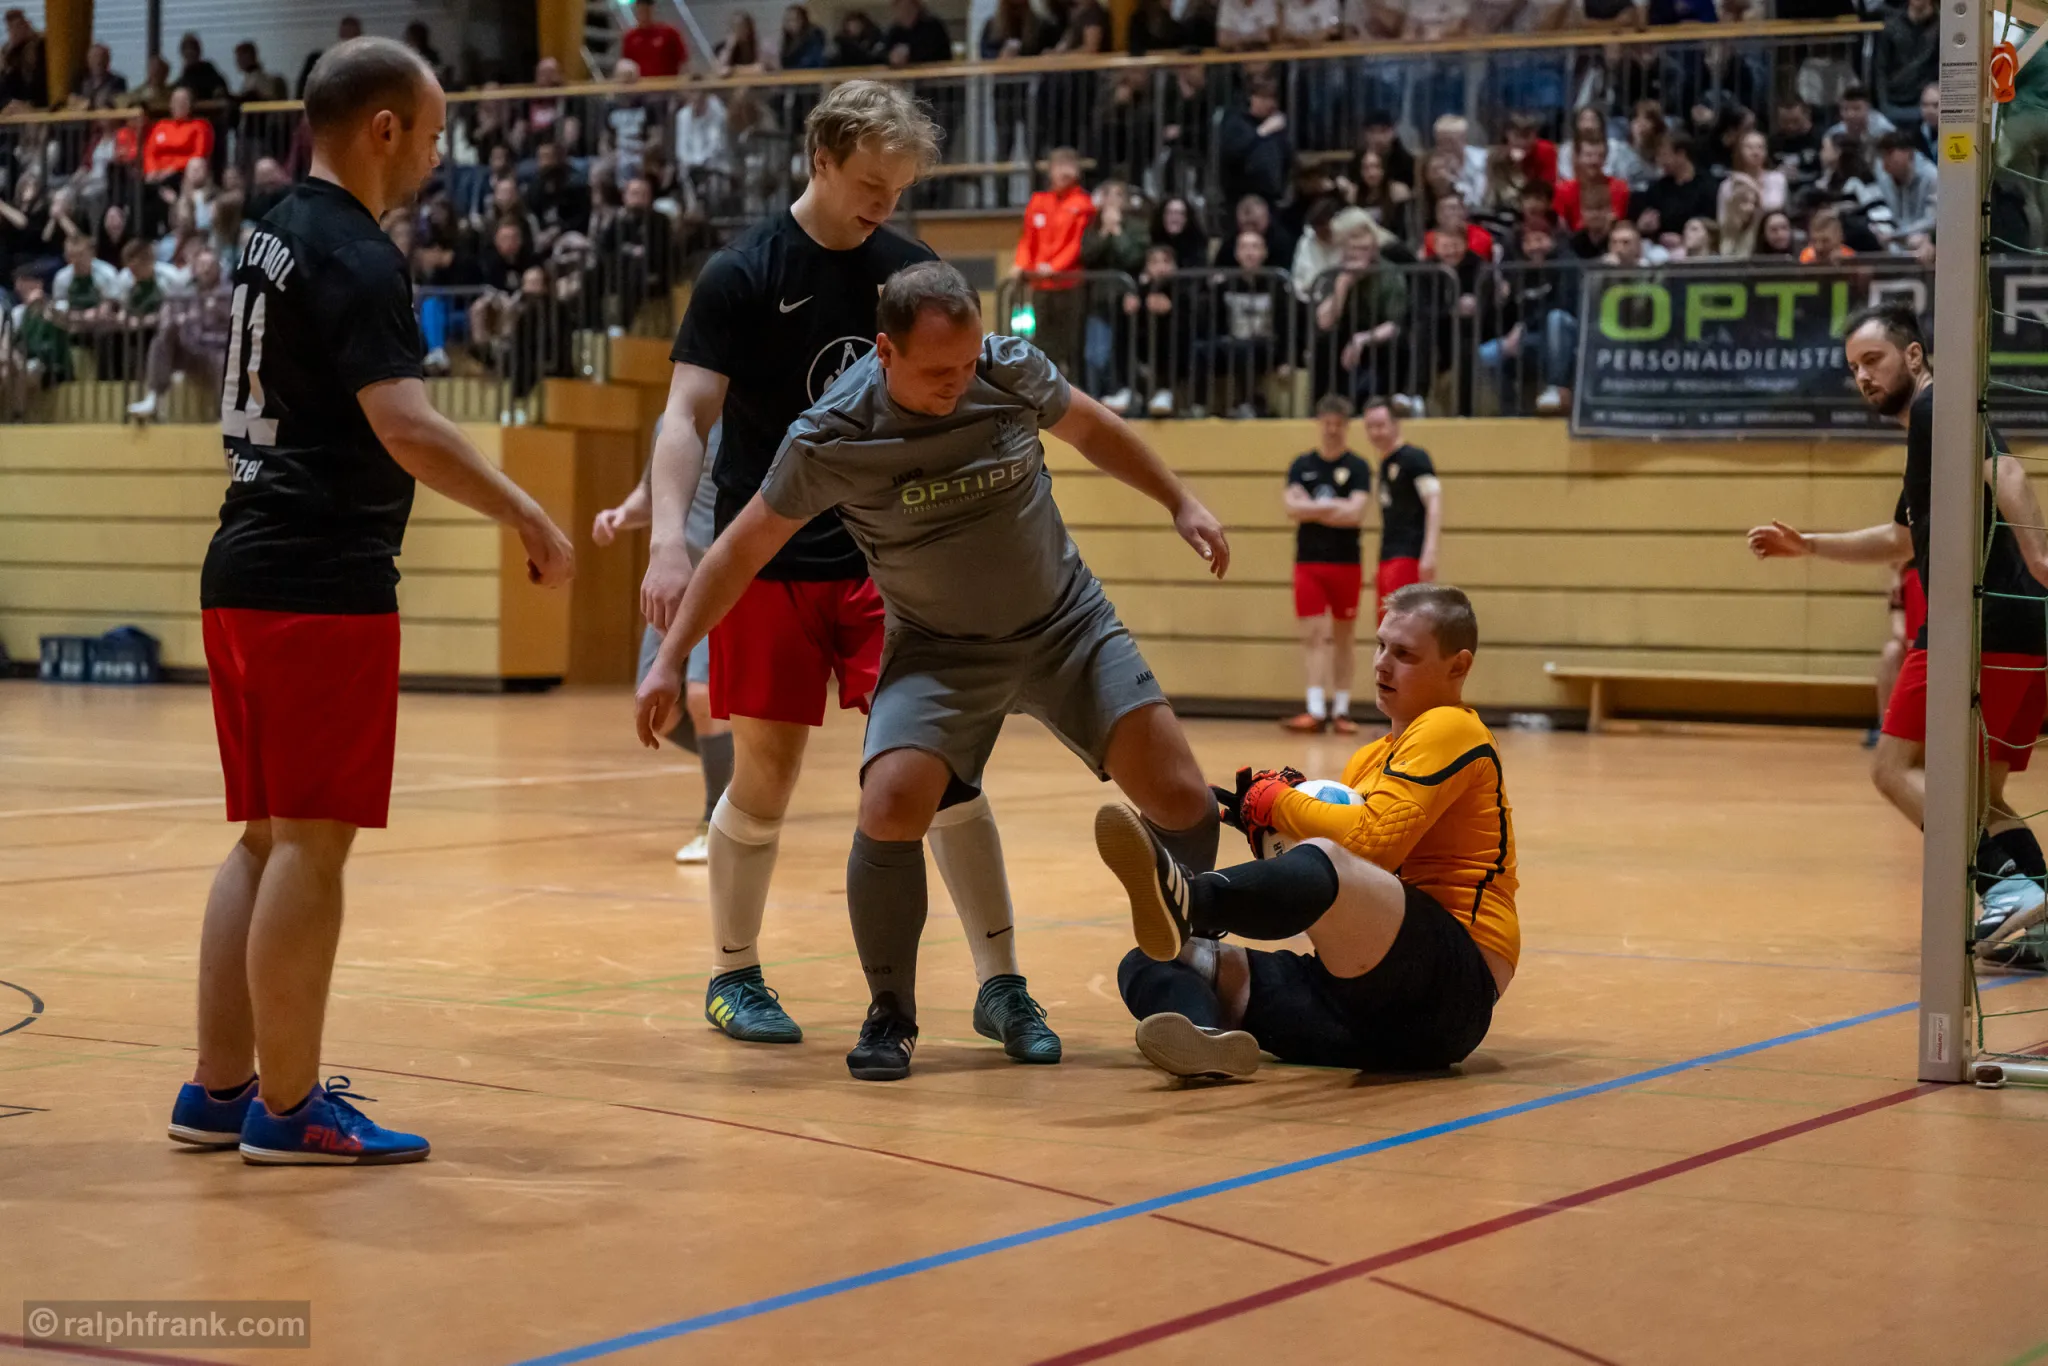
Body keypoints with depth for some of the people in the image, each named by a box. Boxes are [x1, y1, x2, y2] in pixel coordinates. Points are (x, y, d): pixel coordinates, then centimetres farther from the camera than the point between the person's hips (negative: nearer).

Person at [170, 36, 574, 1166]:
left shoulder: (274, 237, 17)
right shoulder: (356, 259, -13)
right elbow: (408, 430, -23)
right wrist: (528, 519, -16)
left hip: (245, 568, 10)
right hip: (323, 584, -10)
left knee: (266, 840, 14)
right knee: (312, 844, -4)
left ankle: (218, 1090, 18)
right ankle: (285, 1108, 1)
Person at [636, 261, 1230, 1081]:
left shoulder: (1012, 370, -15)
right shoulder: (830, 440, -22)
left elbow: (1090, 428, 8)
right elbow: (745, 546, -9)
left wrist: (1179, 502, 8)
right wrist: (670, 660, -11)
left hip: (1066, 622, 2)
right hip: (939, 648, -2)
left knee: (1180, 800, -7)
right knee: (890, 808, -25)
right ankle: (890, 1018, -3)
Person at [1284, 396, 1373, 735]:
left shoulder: (1358, 468, 0)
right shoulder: (1302, 465, 7)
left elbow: (1355, 514, -14)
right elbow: (1293, 508, -7)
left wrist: (1311, 509, -11)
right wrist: (1335, 507, -13)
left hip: (1346, 563, -1)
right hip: (1308, 562, 1)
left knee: (1343, 637, 6)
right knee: (1312, 634, -6)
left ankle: (1341, 709, 13)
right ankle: (1316, 710, -11)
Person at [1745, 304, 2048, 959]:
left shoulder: (1937, 408, -4)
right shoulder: (1927, 427, 26)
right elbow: (1903, 539, 40)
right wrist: (1806, 545, 36)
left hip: (1981, 626, -10)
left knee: (1898, 767, -6)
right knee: (1980, 796, 14)